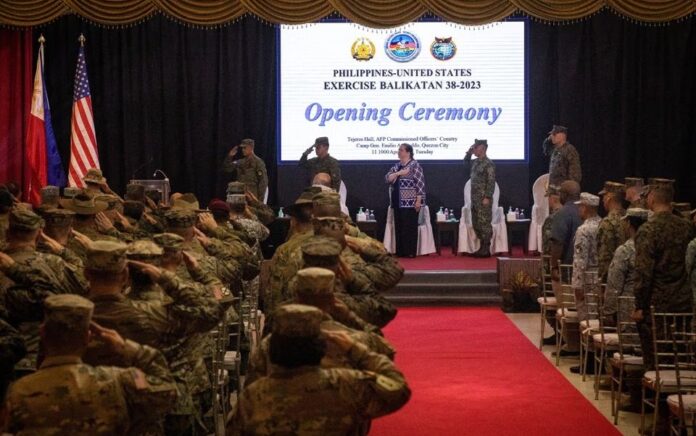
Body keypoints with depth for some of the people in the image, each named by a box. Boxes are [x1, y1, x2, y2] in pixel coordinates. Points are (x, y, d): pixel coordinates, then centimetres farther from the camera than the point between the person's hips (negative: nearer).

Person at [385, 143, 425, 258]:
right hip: (398, 202, 7)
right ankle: (400, 252, 12)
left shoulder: (414, 165, -6)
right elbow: (387, 178, 4)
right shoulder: (397, 166, 15)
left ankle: (410, 252, 0)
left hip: (410, 202, -7)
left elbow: (420, 183, -11)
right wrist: (399, 173, -12)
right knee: (399, 227, 7)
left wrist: (418, 200, -16)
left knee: (409, 227, -5)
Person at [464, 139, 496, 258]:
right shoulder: (476, 162, 12)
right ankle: (482, 248, 18)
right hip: (475, 198, 9)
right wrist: (469, 153, 17)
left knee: (484, 223, -5)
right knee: (476, 224, 11)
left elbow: (491, 182, -15)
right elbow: (466, 165, 32)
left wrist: (487, 197, -20)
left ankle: (486, 250, -1)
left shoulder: (488, 164, -11)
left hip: (483, 198, -9)